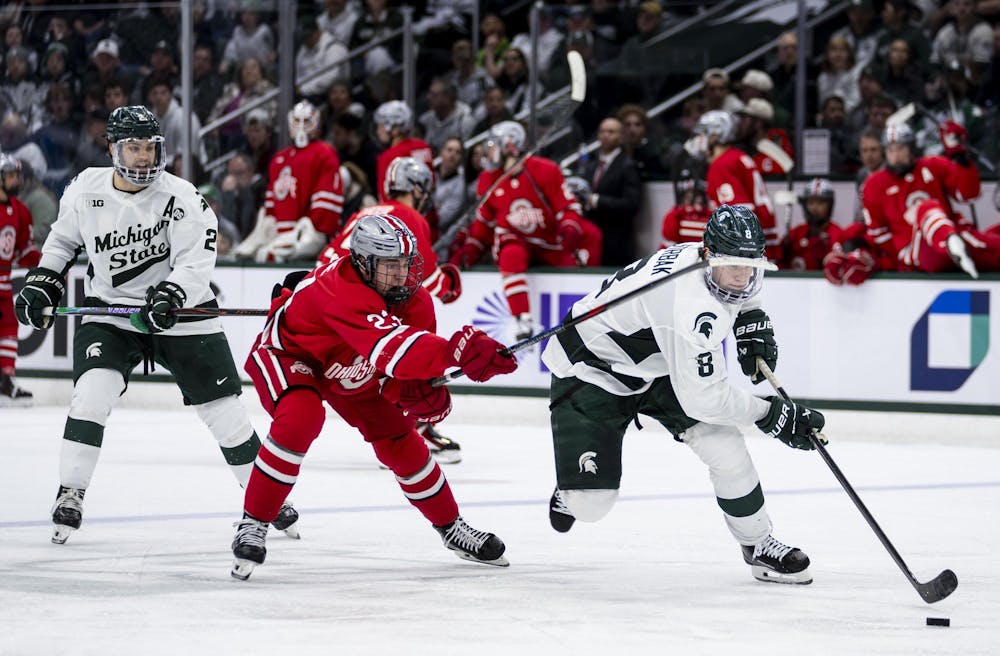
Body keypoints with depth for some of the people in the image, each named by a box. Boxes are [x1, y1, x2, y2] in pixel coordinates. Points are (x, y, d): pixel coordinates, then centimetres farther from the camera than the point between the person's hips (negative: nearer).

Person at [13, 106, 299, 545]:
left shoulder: (181, 199, -15)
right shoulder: (84, 192, -4)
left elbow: (196, 263, -23)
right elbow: (62, 241, 15)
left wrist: (170, 296, -39)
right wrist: (40, 284, 4)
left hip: (180, 315, -2)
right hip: (109, 311, 2)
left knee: (224, 409, 1)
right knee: (92, 393, -21)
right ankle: (69, 497, -12)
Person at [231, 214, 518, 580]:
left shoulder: (415, 302, -19)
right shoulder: (342, 291, -42)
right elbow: (391, 345, -57)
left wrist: (421, 393, -35)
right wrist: (456, 353, -70)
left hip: (354, 372, 7)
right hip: (287, 353, -7)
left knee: (399, 442, 4)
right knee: (300, 419, -34)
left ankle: (451, 528, 25)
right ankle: (252, 524, -22)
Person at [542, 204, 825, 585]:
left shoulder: (721, 263, -11)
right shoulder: (692, 306, -38)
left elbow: (740, 292, 19)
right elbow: (703, 397, -34)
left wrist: (752, 323, 3)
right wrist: (771, 413, -26)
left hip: (655, 366, 8)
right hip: (589, 368, -8)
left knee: (724, 445, -10)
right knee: (590, 503, -12)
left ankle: (758, 546, 6)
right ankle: (572, 490, 26)